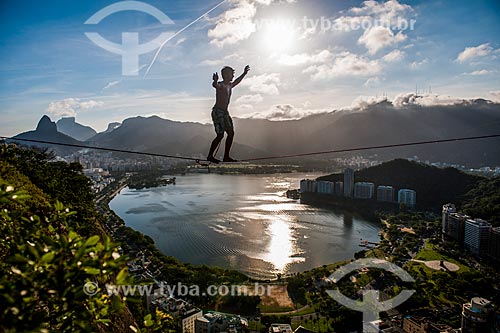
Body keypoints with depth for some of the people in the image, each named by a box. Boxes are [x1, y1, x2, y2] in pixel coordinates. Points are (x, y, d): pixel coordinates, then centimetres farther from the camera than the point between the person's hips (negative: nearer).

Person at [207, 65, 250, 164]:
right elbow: (215, 85, -36)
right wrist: (215, 81, -59)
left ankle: (226, 157, 9)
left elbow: (236, 82, 39)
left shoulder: (230, 85, 16)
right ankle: (210, 156, -4)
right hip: (217, 112, -9)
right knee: (220, 135, -14)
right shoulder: (221, 85, -11)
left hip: (225, 112, 9)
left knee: (231, 133, 5)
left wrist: (244, 73, 46)